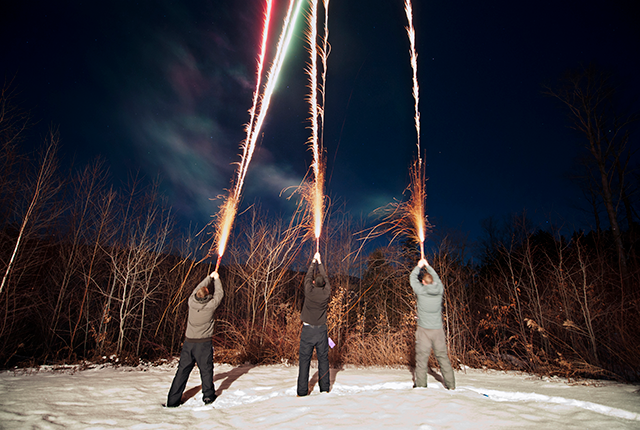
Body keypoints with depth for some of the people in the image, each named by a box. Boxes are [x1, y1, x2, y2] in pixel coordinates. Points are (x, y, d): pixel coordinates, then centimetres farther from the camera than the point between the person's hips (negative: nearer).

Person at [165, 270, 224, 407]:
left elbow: (198, 289, 10)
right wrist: (216, 279, 18)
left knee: (182, 370, 10)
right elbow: (219, 293, 3)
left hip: (189, 343, 3)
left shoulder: (192, 301, -8)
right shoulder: (211, 305, -15)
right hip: (204, 343, -3)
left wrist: (210, 277, 21)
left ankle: (173, 401, 14)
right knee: (206, 370, 12)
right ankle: (208, 396, 23)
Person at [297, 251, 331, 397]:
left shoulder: (309, 291, -11)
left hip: (308, 330, -2)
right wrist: (320, 262, 20)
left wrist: (314, 261, 17)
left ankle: (302, 391, 5)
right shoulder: (326, 293, -6)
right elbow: (326, 278, 10)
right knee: (323, 358, 11)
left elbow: (308, 276, 6)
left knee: (304, 359, 2)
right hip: (321, 330, 2)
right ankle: (324, 388, 17)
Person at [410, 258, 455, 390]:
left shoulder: (420, 291, -11)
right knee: (443, 357, 12)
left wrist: (419, 266, 17)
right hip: (438, 329, 4)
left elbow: (412, 278, 6)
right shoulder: (439, 290, -3)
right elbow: (436, 278, 18)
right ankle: (450, 385, 19)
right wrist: (427, 266, 25)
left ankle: (420, 385, 9)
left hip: (424, 330, -3)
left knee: (422, 357, 3)